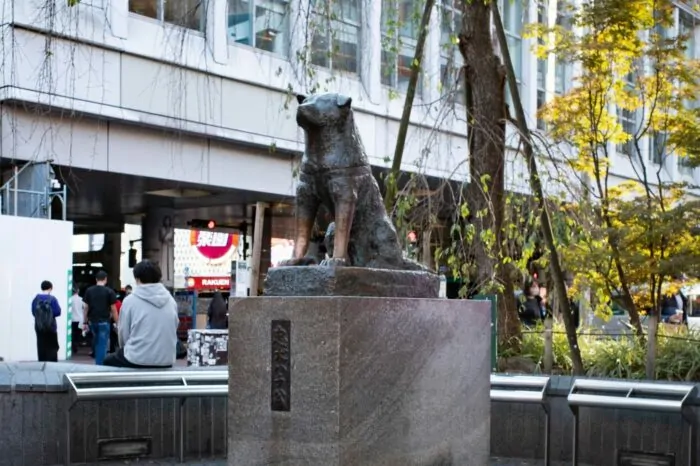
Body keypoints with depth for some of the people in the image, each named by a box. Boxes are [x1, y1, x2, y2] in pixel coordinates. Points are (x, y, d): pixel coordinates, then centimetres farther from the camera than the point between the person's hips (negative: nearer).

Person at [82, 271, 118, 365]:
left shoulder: (89, 290, 3)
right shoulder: (109, 291, -6)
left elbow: (85, 307, 5)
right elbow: (113, 309, -5)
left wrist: (85, 322, 11)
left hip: (92, 321, 4)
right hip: (104, 321, -4)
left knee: (96, 341, 20)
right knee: (102, 344, -1)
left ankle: (97, 360, 28)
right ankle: (99, 364, -4)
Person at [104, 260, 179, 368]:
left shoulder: (130, 300, -6)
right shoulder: (171, 300, 3)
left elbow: (124, 334, 0)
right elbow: (174, 330, 10)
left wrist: (124, 349, 20)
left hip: (137, 360, -4)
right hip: (166, 361, 4)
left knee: (108, 361, 26)